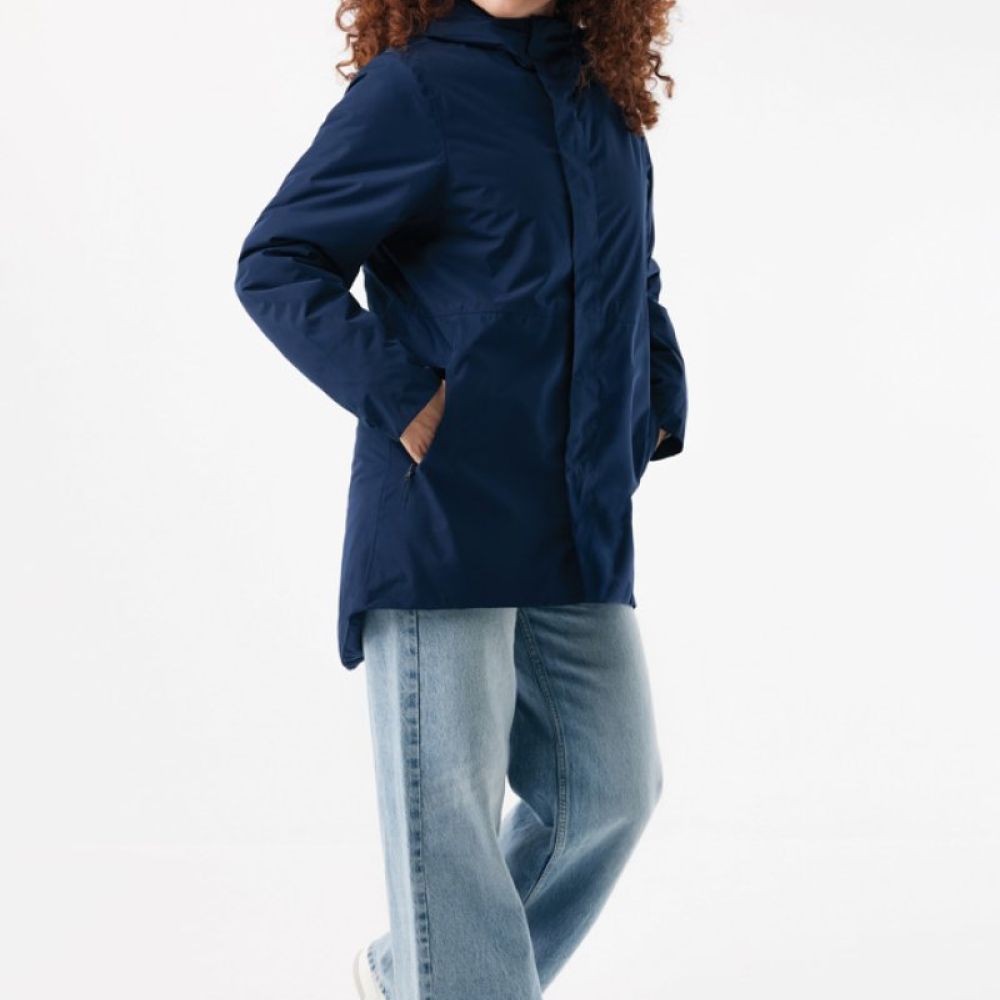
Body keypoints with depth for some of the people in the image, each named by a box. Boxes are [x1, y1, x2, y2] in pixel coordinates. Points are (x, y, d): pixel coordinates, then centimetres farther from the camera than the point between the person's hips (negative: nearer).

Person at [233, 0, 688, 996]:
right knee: (448, 801, -5)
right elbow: (274, 262, -7)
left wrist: (656, 407, 12)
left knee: (613, 783, 8)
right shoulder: (412, 88, -7)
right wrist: (399, 397, -16)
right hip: (444, 503, -6)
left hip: (579, 520, 7)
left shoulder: (610, 97, 12)